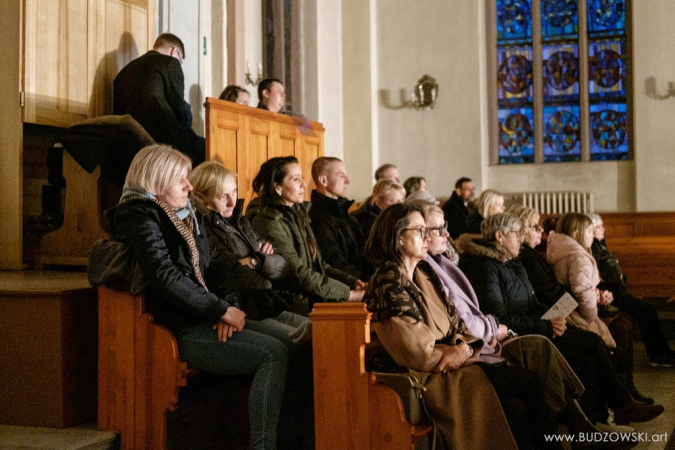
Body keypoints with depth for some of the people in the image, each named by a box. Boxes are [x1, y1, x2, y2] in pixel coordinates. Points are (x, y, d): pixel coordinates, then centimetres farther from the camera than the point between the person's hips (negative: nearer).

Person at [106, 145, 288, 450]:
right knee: (274, 354, -23)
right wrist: (221, 310, -16)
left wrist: (230, 305, -5)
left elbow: (216, 265, 15)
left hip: (205, 318, 8)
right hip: (183, 330, -8)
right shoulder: (139, 218, -5)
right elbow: (166, 277, -18)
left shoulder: (188, 215, 20)